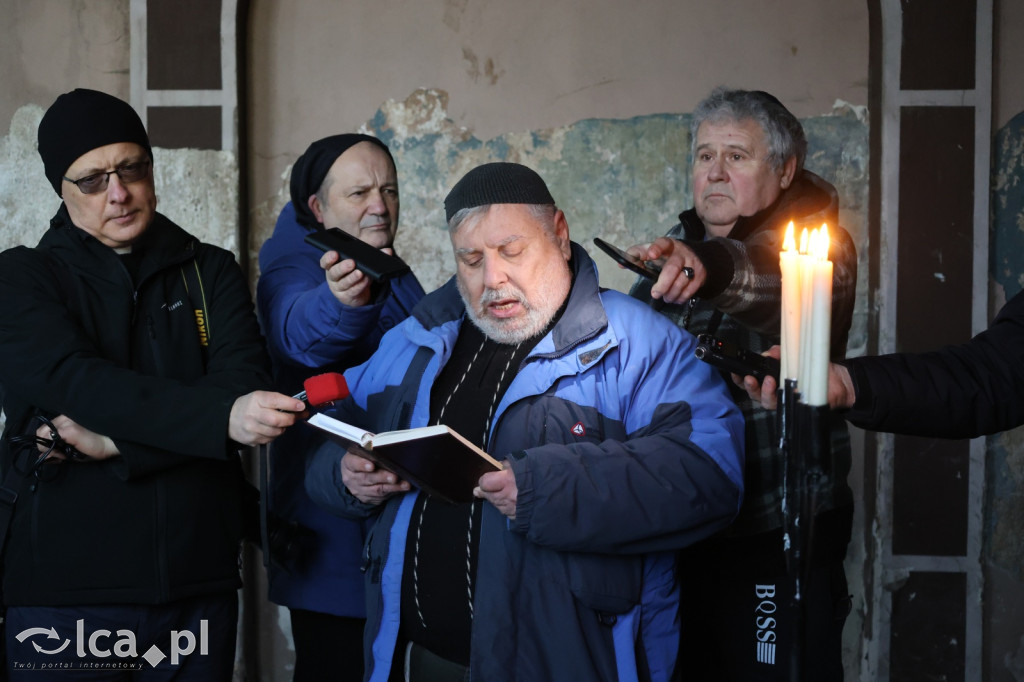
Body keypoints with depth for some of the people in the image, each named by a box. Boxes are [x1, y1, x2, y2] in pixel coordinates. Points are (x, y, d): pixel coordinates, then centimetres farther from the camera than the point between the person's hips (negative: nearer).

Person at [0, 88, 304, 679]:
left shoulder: (211, 272, 10)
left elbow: (247, 387, -6)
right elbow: (75, 383, -15)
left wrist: (111, 443, -16)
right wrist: (221, 416, -29)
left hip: (199, 582, 2)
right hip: (66, 587, -2)